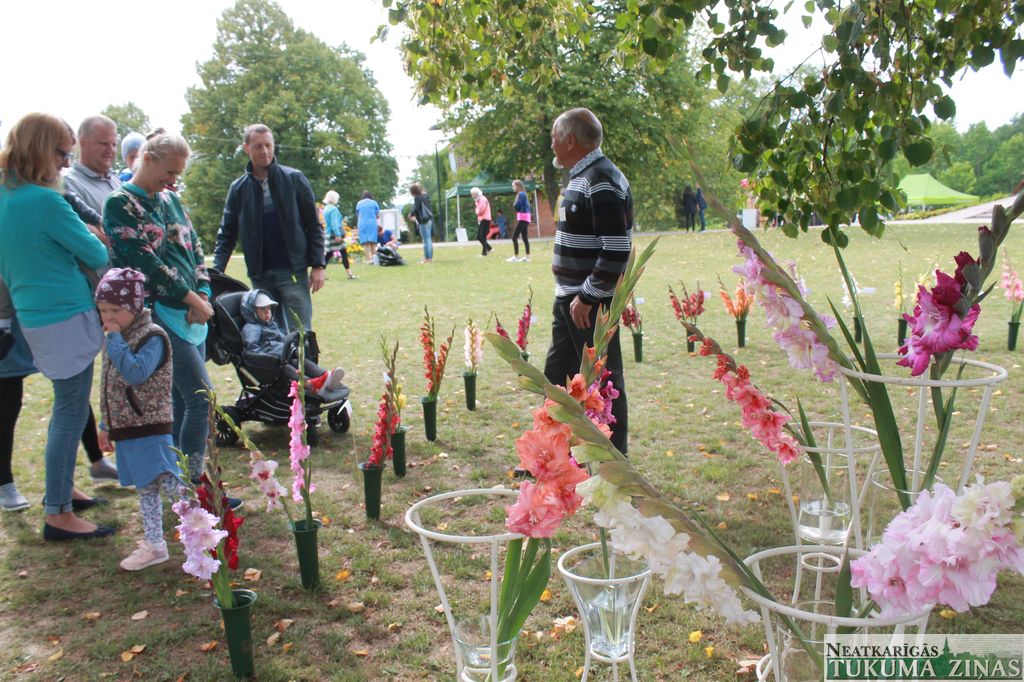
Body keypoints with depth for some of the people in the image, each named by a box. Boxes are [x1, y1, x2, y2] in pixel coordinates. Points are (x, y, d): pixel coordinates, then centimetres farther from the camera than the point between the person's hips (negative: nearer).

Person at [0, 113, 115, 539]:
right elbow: (97, 256, -11)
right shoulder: (45, 201, -18)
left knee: (66, 408, 21)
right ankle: (58, 515, 6)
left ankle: (59, 491, 33)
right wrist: (91, 239, 12)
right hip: (67, 317, -9)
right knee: (71, 413, -1)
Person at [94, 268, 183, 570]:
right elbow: (110, 387, 19)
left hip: (150, 428, -8)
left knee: (169, 483, -11)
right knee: (145, 489, 14)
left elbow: (135, 374, -30)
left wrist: (115, 340, -23)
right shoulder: (116, 339, 12)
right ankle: (154, 545, 23)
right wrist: (107, 425, 21)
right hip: (125, 429, 9)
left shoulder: (152, 337, -14)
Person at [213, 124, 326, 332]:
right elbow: (226, 234, 10)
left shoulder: (294, 179, 1)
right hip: (260, 276, 3)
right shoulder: (238, 189, 8)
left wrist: (318, 265, -6)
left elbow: (313, 226, 2)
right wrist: (216, 272, -3)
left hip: (293, 272, -3)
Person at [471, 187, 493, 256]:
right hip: (480, 220, 10)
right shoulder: (477, 200, 16)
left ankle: (484, 252, -4)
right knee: (478, 237, 9)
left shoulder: (483, 199, -14)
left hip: (485, 220, -10)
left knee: (482, 237, -9)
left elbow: (480, 211, -20)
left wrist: (477, 211, 0)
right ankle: (489, 248, 18)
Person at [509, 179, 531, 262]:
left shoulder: (521, 194, -13)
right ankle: (527, 257, 10)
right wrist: (515, 206, 4)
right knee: (524, 237, 10)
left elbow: (517, 206, -17)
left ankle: (516, 257, -11)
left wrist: (514, 205, 3)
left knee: (514, 237, -9)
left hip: (522, 218, -10)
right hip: (525, 218, 10)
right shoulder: (522, 194, 16)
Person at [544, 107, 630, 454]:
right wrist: (569, 294, 18)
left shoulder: (602, 182, -18)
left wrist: (587, 297, -21)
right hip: (569, 299, 11)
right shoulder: (581, 178, 14)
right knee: (557, 374, 18)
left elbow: (617, 249, -25)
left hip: (592, 303, -10)